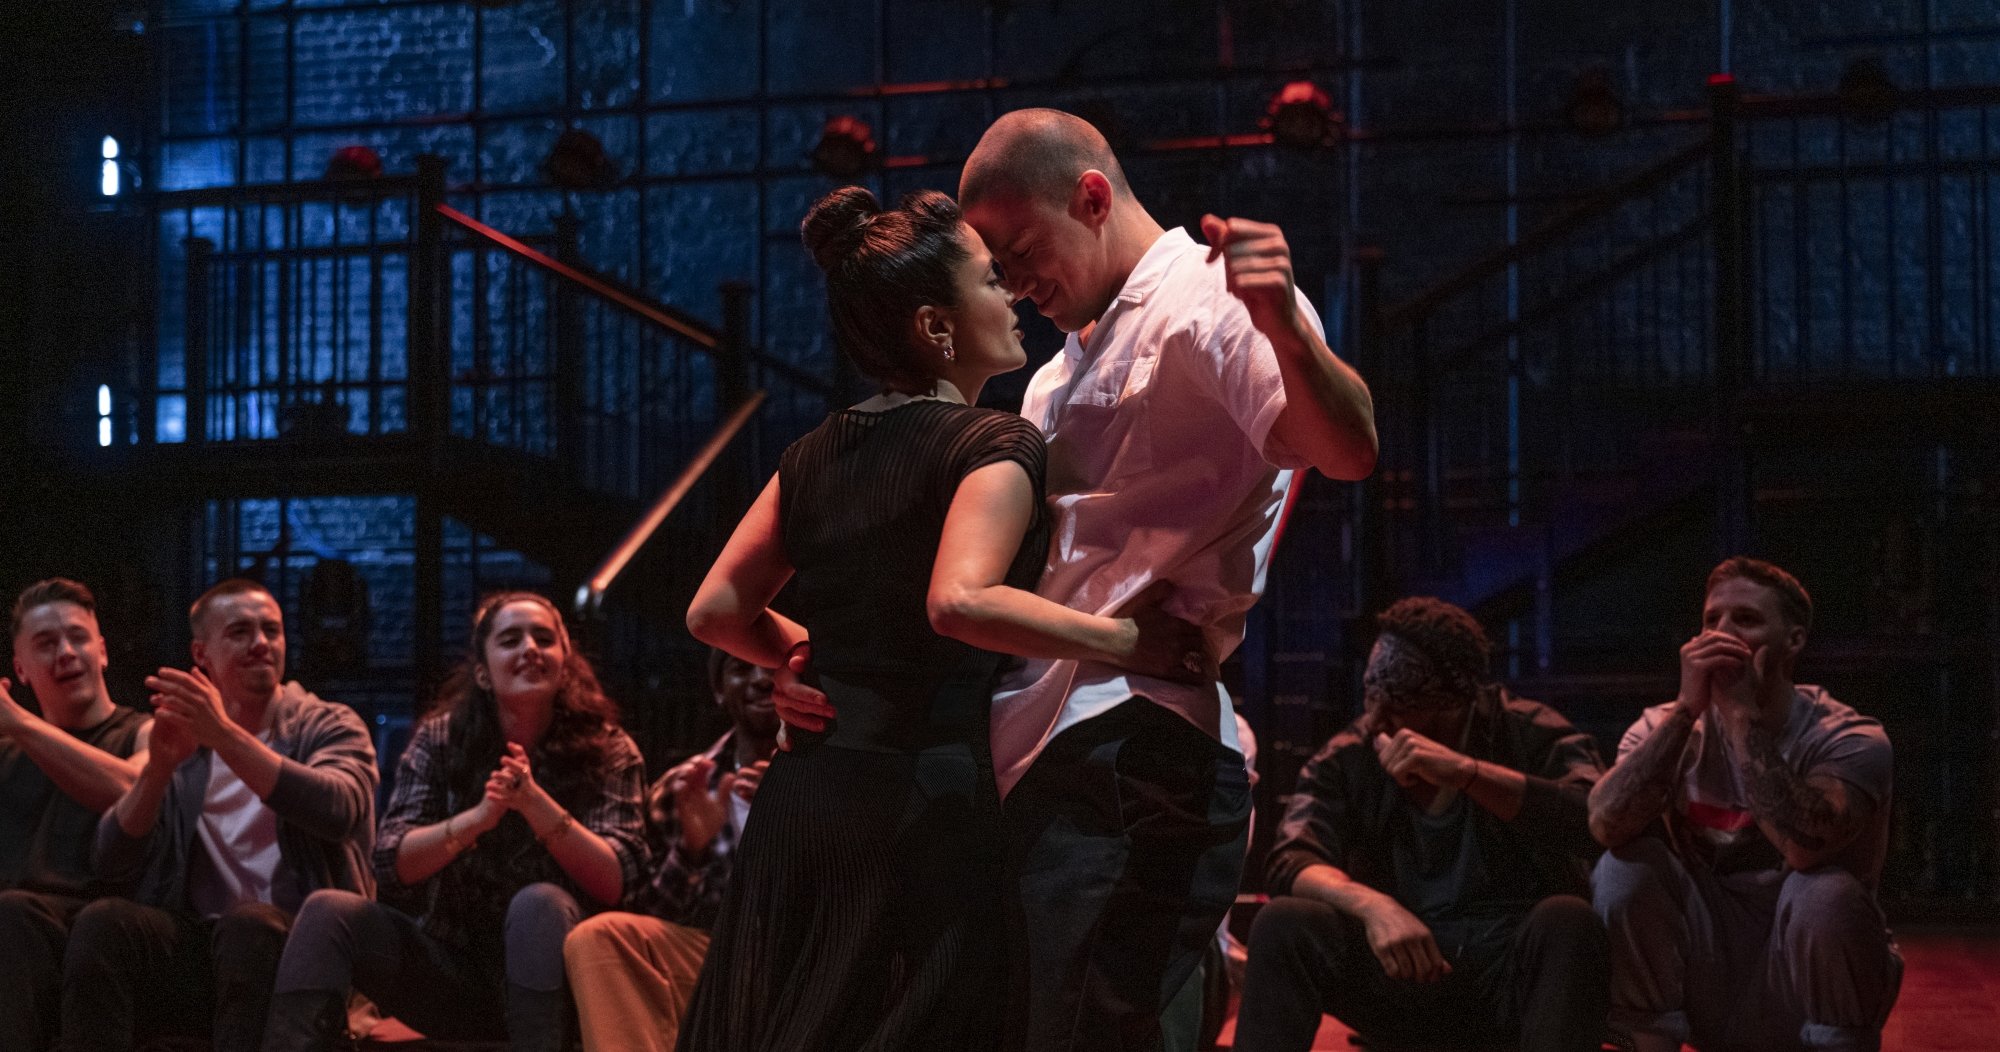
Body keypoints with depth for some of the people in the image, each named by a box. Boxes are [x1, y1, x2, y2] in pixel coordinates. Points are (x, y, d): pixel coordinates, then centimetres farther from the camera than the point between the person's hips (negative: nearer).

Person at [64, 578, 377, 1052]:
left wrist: (225, 735, -21)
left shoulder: (329, 726, 9)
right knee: (102, 922, -27)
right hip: (192, 944, 2)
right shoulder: (181, 738, 17)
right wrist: (158, 766, -15)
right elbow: (111, 861, 3)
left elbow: (339, 810, -16)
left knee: (247, 924, -35)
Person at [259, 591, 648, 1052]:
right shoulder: (440, 739, 1)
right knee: (328, 910, -19)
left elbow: (613, 882, -15)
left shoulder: (606, 751, -4)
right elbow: (391, 864, -8)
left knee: (539, 904, -34)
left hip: (555, 980, -2)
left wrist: (536, 803, -30)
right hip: (452, 970, 2)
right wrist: (477, 816, -27)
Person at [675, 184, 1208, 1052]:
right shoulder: (995, 445, -9)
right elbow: (960, 602, -26)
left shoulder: (816, 456, 13)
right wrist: (1126, 640, -19)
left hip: (800, 794, 7)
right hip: (920, 802, -7)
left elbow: (717, 611, 13)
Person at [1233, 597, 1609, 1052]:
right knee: (1283, 924, -22)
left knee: (1566, 920, -33)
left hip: (1515, 976, -2)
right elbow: (1292, 865, -14)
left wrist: (1466, 771, -30)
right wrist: (1372, 906, -35)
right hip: (1398, 973, 2)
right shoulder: (1346, 759, 1)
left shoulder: (1533, 736, -4)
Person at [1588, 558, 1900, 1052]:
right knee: (1626, 867, -19)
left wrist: (1743, 713, -27)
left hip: (1802, 984, -3)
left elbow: (1802, 847, -32)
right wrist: (1688, 708, -26)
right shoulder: (1667, 727, -2)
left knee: (1828, 892, -31)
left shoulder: (1849, 739, -12)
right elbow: (1607, 824, -23)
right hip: (1705, 988, 3)